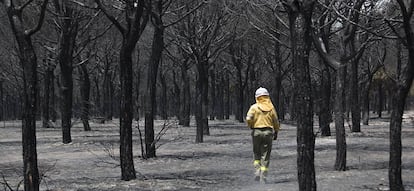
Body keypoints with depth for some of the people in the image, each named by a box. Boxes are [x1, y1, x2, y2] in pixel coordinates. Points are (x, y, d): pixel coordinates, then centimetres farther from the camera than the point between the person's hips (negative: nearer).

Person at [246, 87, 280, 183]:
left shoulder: (254, 107, -4)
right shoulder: (271, 108, 3)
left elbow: (248, 118, -16)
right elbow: (276, 122, 7)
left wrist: (250, 126, 4)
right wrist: (276, 132, 21)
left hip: (256, 132, -1)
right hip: (268, 132, 1)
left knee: (256, 154, 16)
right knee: (265, 156, 4)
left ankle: (257, 172, 2)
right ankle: (263, 177, 2)